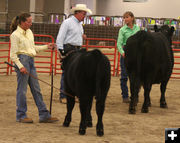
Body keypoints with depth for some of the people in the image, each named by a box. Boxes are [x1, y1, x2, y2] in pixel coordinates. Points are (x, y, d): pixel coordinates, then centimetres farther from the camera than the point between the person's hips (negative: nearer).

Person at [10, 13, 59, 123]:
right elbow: (13, 54, -12)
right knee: (22, 89, -2)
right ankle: (21, 115, 8)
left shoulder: (29, 32, 14)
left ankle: (44, 115, 10)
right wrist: (20, 66, -20)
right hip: (22, 60, -8)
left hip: (31, 61, 8)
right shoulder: (15, 35, -10)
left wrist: (46, 47, 16)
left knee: (36, 89, 8)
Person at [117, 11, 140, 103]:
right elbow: (119, 43, -8)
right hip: (126, 53, -3)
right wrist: (122, 52, -25)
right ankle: (125, 96, 7)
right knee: (124, 76, -1)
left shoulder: (137, 28, 7)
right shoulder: (122, 30, -3)